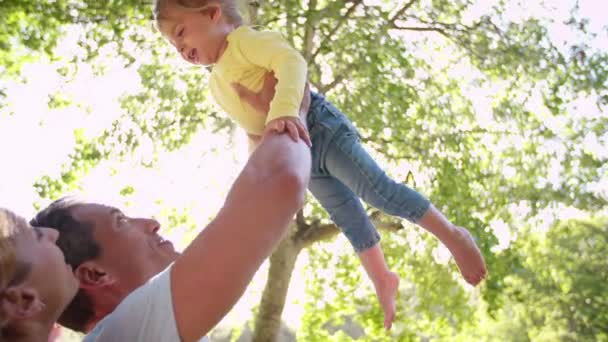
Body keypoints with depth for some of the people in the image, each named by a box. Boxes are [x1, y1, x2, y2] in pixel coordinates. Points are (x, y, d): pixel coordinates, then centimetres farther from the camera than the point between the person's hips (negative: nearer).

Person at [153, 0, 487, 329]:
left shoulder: (245, 38, -10)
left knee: (377, 190, -10)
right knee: (349, 219, 13)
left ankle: (451, 235, 3)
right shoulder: (216, 84, 17)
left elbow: (291, 62, -29)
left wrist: (283, 112, -45)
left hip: (320, 129, -8)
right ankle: (382, 281, 23)